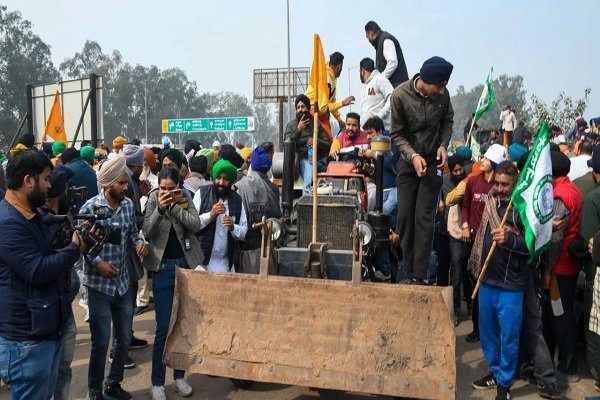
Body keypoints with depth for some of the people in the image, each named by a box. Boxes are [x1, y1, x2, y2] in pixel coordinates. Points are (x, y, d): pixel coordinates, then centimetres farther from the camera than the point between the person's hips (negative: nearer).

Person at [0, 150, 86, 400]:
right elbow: (37, 271, -26)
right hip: (27, 338, -10)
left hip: (45, 328, 10)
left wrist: (77, 236, 5)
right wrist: (75, 248, -15)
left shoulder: (32, 215, 12)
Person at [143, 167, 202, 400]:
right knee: (163, 327, -1)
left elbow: (196, 225, -10)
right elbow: (146, 232, -14)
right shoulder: (154, 199, -5)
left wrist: (179, 205, -22)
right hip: (163, 267, -2)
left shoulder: (185, 197, 0)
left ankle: (179, 375, 25)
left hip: (187, 265, 2)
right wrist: (159, 208, -28)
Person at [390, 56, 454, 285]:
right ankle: (409, 273, 13)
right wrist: (413, 156, -25)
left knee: (424, 219, -5)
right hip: (408, 162, 0)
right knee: (404, 217, 1)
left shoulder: (442, 94, -10)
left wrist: (443, 144, -11)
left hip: (433, 162, 0)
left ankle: (420, 276, 0)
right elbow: (397, 135, -10)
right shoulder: (400, 96, -17)